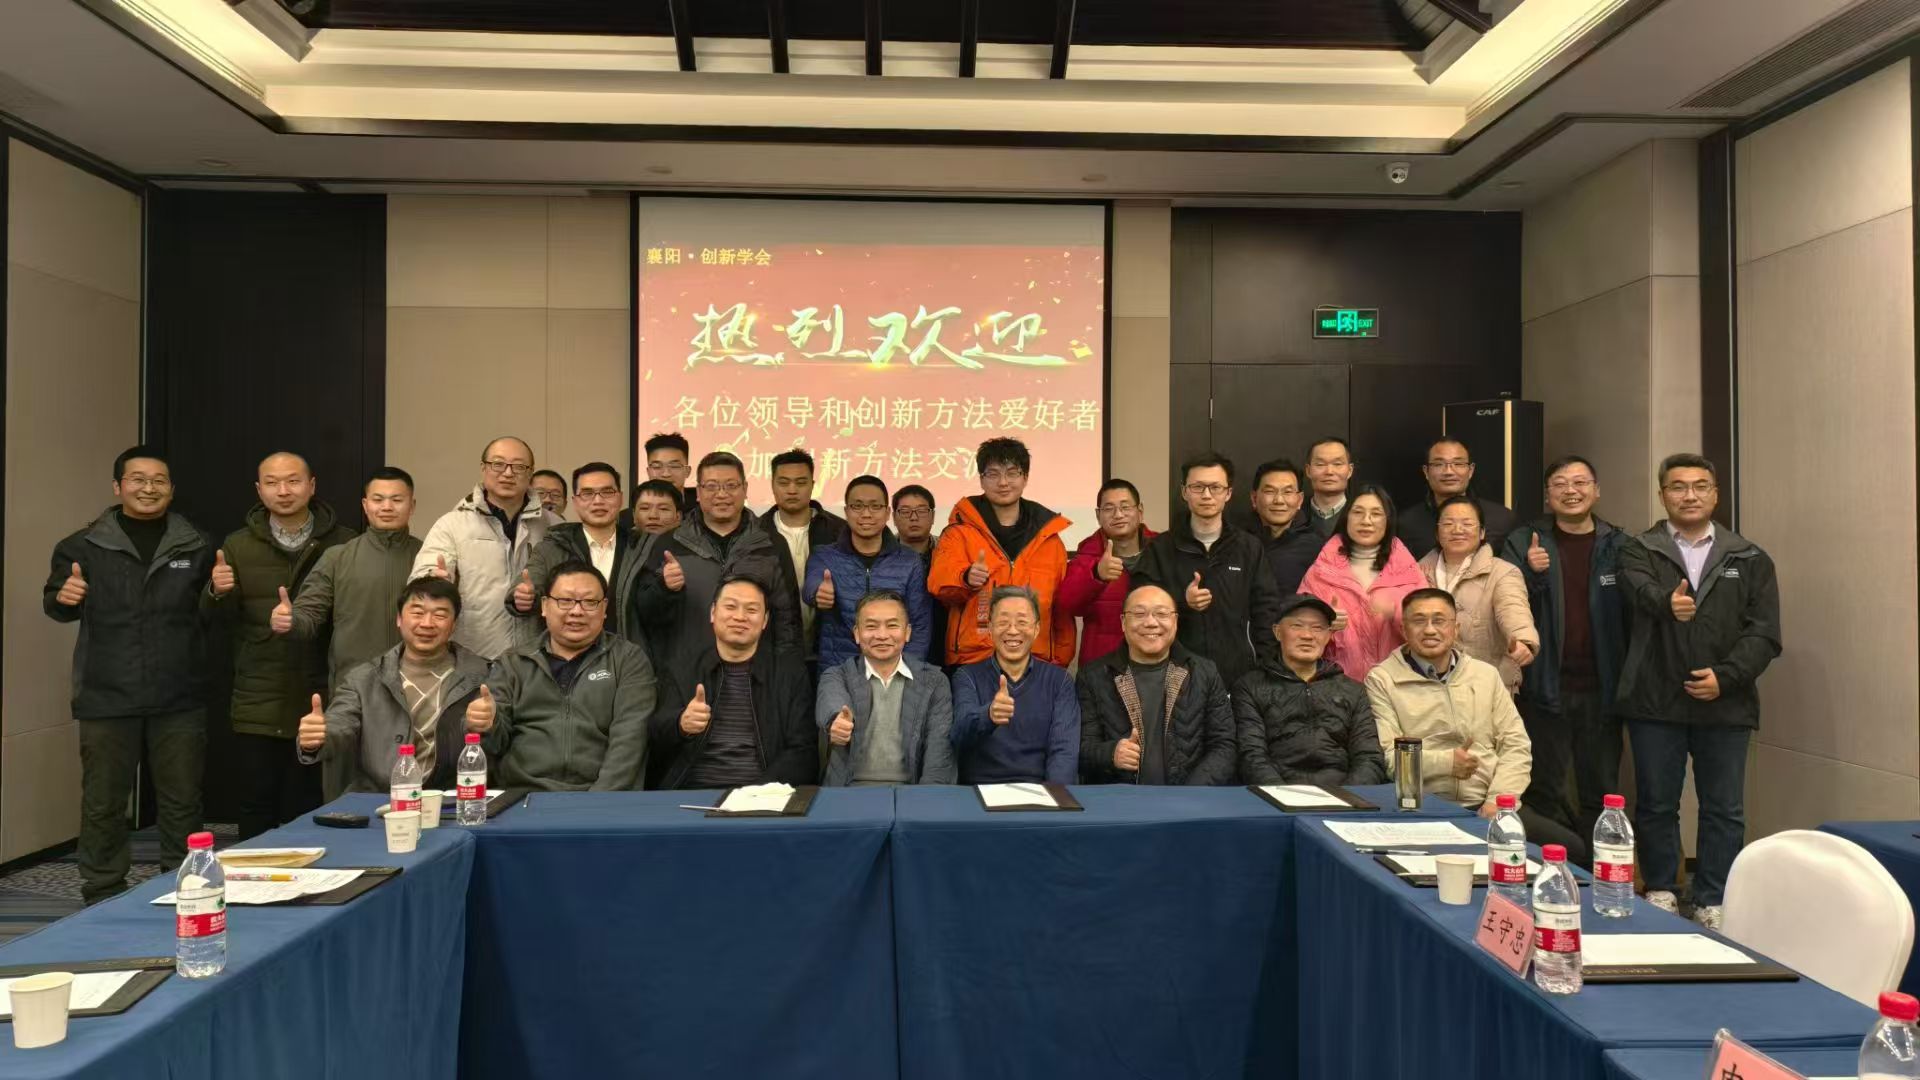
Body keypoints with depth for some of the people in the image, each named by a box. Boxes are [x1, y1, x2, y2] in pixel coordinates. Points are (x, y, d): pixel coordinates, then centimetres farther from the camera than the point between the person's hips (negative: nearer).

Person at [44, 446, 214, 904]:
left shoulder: (197, 547, 6)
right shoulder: (83, 546, 3)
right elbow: (55, 607, 11)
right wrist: (63, 597, -11)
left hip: (179, 700, 1)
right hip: (107, 699, -1)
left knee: (182, 802, 10)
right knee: (103, 804, 6)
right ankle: (102, 899, 20)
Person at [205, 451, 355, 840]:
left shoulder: (344, 544, 0)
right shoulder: (238, 545, 9)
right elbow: (223, 618, 5)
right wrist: (217, 592, -15)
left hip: (319, 702, -2)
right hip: (257, 705, 2)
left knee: (308, 815, 3)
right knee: (255, 814, 6)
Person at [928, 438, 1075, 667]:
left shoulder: (1046, 534, 11)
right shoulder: (961, 529, 4)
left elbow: (1062, 605, 15)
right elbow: (940, 581, -12)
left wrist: (1061, 661, 12)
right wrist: (966, 578, -33)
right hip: (972, 661, -2)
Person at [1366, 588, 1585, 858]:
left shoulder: (1485, 674, 17)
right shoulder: (1381, 680, 4)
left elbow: (1516, 745, 12)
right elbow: (1385, 755, -6)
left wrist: (1498, 800, -3)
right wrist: (1445, 762, -16)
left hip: (1489, 806, 4)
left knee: (1571, 847, -17)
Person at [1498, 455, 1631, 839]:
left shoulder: (1619, 546, 4)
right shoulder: (1523, 542, 1)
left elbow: (1634, 614, 0)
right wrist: (1530, 573, -20)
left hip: (1600, 690, 1)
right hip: (1545, 689, -1)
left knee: (1601, 794, 11)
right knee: (1546, 793, 8)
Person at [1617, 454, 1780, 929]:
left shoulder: (1750, 560, 9)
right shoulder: (1639, 552, 4)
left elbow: (1764, 634, 1)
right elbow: (1644, 591, -19)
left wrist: (1725, 675, -13)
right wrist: (1668, 602, -42)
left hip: (1725, 705, 1)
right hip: (1655, 701, -1)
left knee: (1724, 810, 6)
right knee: (1656, 804, 8)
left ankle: (1714, 902, 18)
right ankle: (1660, 893, 23)